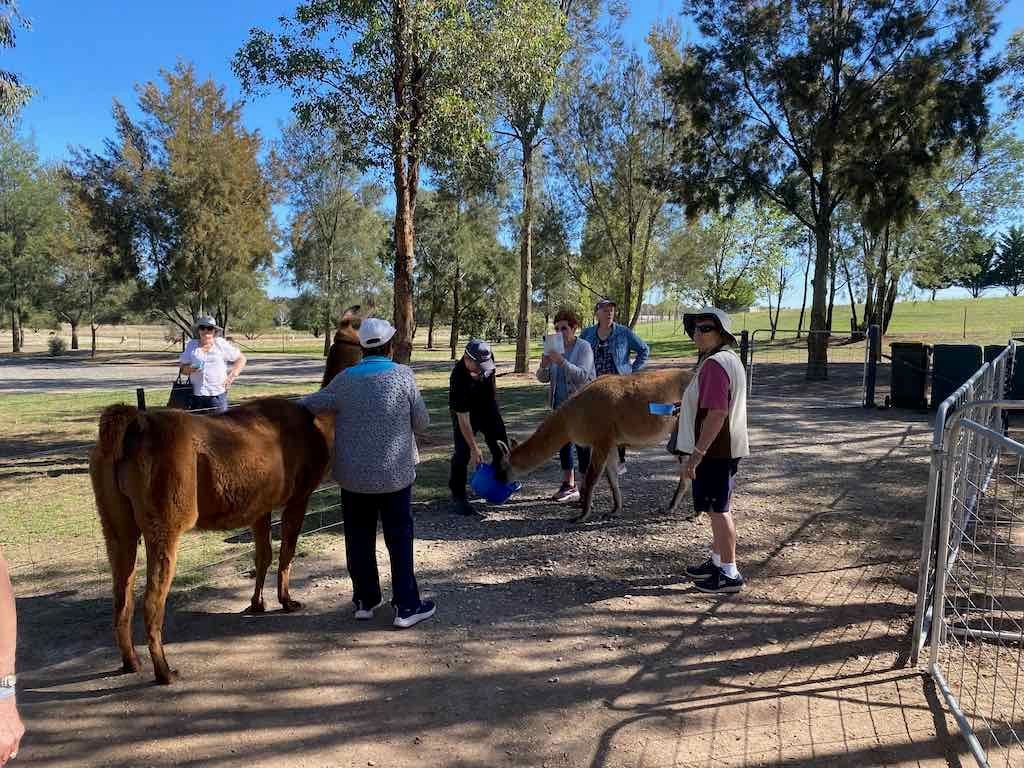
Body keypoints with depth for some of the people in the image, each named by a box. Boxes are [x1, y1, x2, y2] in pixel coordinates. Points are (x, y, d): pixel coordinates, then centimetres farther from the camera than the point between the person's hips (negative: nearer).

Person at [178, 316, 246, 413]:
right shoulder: (191, 345, 11)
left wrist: (232, 375, -1)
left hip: (218, 394, -2)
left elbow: (241, 359, 11)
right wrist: (190, 369, -11)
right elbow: (181, 368, 12)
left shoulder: (222, 344, 6)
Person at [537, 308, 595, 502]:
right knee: (563, 444, 12)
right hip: (560, 404, 6)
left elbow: (582, 375, -22)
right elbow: (543, 378, 7)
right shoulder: (555, 348, 8)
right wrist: (544, 366, -15)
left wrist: (561, 361, -32)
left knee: (582, 445, -2)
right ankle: (568, 485, 25)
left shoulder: (584, 347, -9)